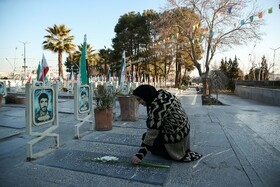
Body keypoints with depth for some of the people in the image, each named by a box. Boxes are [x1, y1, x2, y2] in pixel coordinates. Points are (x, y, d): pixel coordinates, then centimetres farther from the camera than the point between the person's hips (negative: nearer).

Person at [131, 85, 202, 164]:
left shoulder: (156, 107, -28)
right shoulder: (162, 92, -3)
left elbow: (152, 134, -27)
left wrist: (139, 155, -23)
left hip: (175, 136, -9)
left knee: (145, 137, 4)